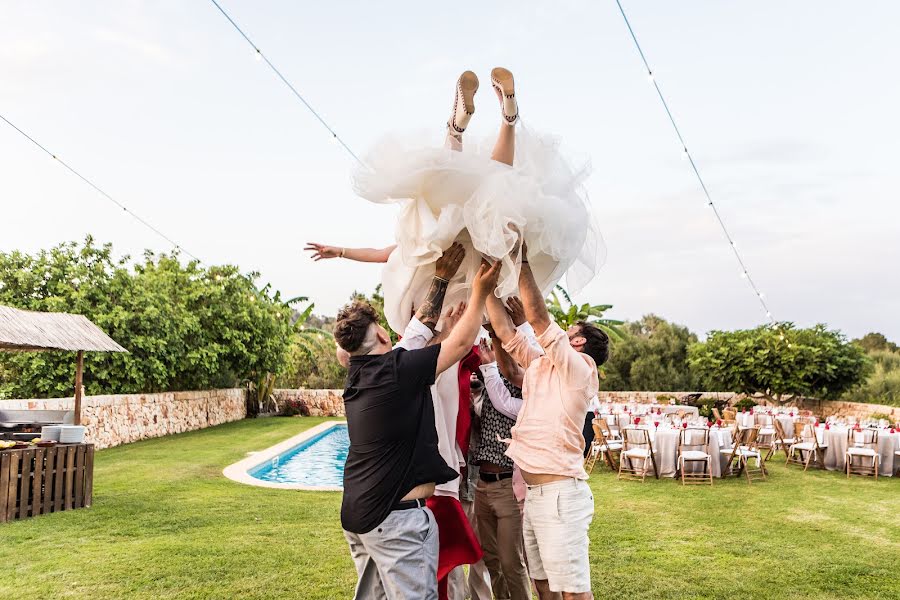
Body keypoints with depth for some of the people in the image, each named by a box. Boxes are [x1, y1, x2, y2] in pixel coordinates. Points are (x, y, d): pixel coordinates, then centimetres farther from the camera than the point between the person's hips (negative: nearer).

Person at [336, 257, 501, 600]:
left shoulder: (357, 375, 7)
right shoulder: (397, 369, -15)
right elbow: (461, 343, -8)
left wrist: (424, 314, 31)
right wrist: (480, 294, 1)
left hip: (357, 510, 9)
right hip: (396, 516, -9)